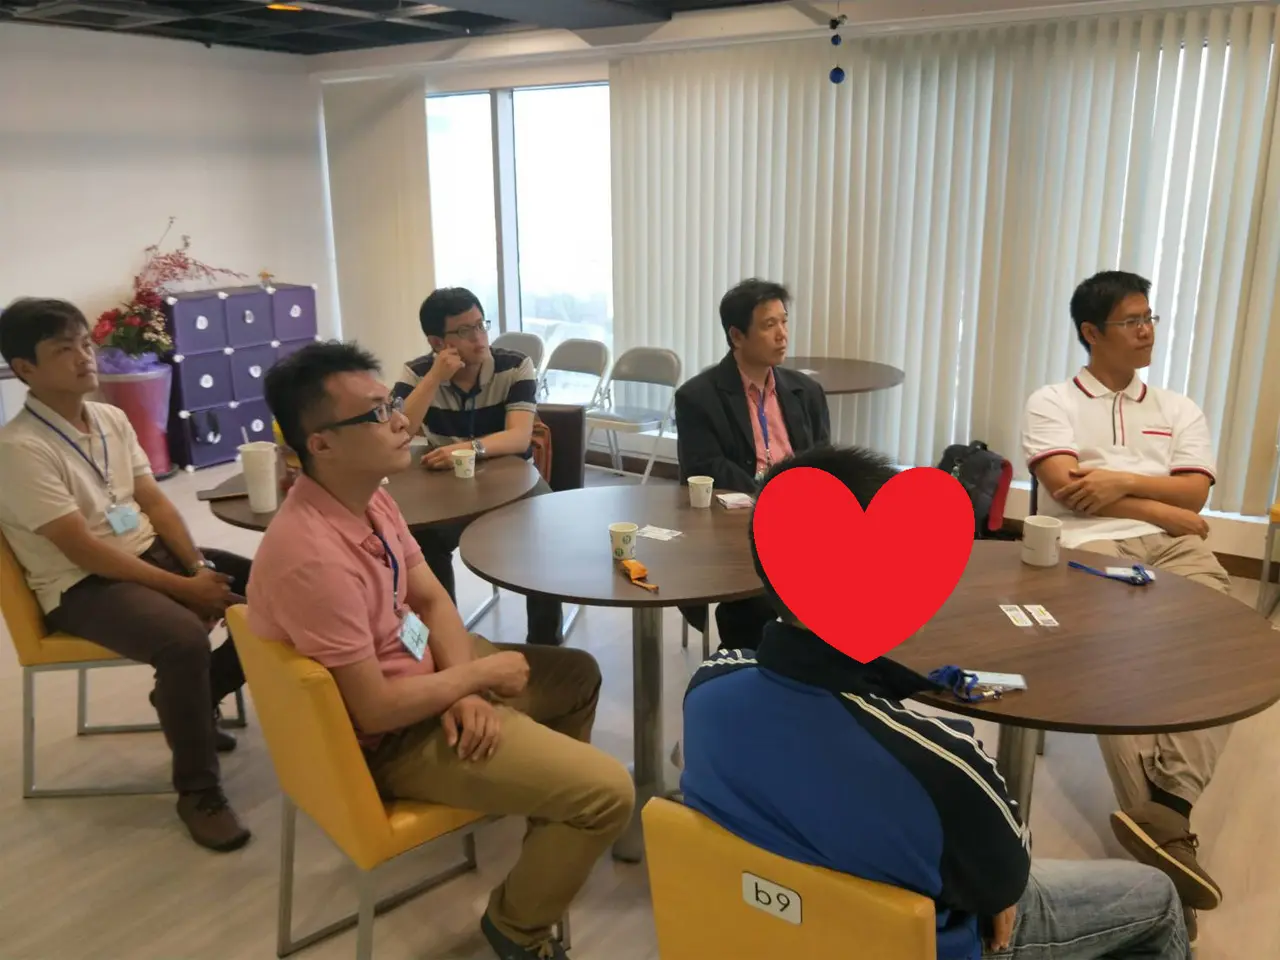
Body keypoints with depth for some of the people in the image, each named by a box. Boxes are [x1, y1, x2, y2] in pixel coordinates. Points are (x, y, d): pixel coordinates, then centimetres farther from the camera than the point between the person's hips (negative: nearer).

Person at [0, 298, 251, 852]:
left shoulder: (112, 419, 6)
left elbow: (154, 501, 7)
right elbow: (83, 550, -21)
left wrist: (200, 567, -9)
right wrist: (184, 588, -22)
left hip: (150, 553, 8)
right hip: (82, 586, -8)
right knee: (185, 641, -35)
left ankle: (191, 701, 15)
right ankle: (197, 791, -14)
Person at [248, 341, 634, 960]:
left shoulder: (368, 494, -4)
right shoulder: (313, 556, -35)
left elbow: (431, 598, 4)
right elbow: (376, 709, -29)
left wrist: (467, 689, -12)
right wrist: (479, 675, -15)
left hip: (421, 665, 10)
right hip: (394, 734, -9)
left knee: (579, 675, 23)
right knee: (607, 790, -13)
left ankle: (553, 843, 42)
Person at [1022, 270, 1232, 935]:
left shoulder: (1179, 410, 26)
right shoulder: (1051, 403, 13)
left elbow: (1195, 492, 11)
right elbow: (1067, 490, -3)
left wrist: (1124, 483, -7)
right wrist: (1168, 513, 0)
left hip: (1175, 550, 4)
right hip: (1089, 550, -3)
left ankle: (1164, 805, -40)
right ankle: (1163, 821, -35)